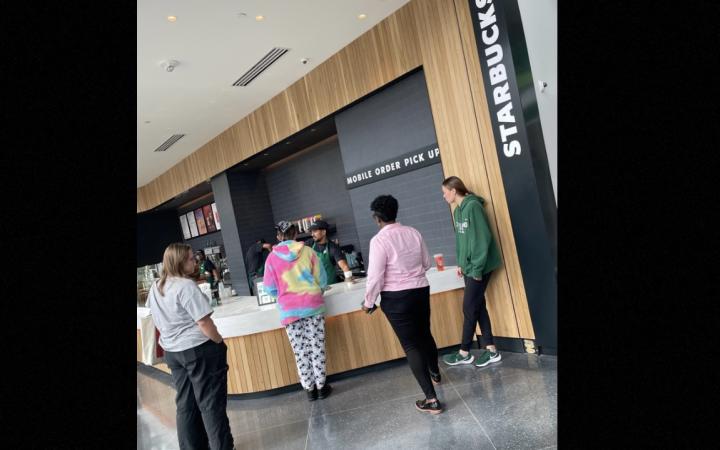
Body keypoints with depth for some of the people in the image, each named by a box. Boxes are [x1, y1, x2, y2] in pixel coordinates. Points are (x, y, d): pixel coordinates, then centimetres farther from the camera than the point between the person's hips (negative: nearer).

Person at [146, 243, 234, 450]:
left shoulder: (155, 288, 6)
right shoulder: (185, 286, -19)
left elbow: (158, 323, 15)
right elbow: (204, 323, -21)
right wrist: (220, 342, -8)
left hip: (172, 352, 8)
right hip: (199, 350, -8)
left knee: (185, 404, 17)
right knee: (211, 403, 3)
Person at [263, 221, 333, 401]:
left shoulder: (272, 257, -3)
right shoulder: (308, 251, -3)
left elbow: (270, 289, 0)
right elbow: (322, 281, 1)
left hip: (289, 310, 0)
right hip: (312, 305, 0)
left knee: (300, 351, 8)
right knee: (317, 347, 8)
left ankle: (309, 389, 17)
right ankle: (321, 386, 15)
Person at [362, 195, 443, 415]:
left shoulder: (379, 240, -16)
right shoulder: (414, 232, 1)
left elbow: (375, 276, -16)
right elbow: (427, 263, 11)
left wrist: (368, 302, -2)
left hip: (396, 297, -6)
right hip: (421, 290, 6)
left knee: (411, 345, 1)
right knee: (425, 334, 26)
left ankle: (431, 399, 2)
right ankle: (435, 373, 50)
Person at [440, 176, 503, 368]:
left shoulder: (472, 206, -16)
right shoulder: (458, 210, 11)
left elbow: (482, 239, -19)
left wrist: (477, 268, -19)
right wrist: (461, 263, 12)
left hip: (479, 267, -8)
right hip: (469, 267, 9)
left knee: (469, 308, 0)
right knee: (478, 307, 10)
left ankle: (464, 353, 13)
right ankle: (491, 350, 19)